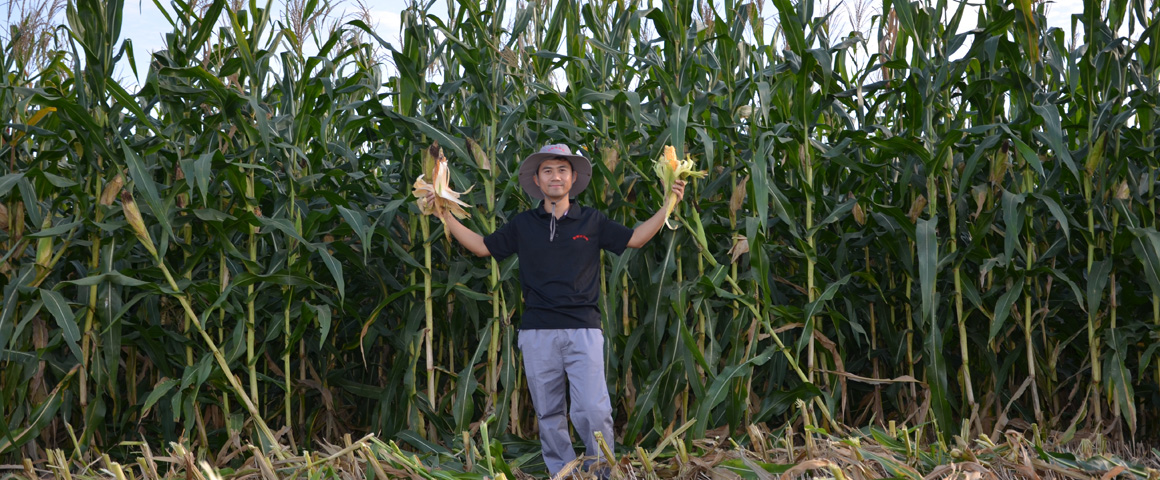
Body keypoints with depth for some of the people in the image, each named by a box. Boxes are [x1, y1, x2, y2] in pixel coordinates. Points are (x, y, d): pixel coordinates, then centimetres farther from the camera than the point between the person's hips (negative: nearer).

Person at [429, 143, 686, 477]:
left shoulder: (591, 221, 9)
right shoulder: (523, 224, 11)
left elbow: (635, 239, 11)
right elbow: (483, 247, 16)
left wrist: (668, 205, 4)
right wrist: (446, 216, 11)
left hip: (583, 329, -2)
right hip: (537, 333, 2)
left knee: (593, 410, -11)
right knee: (548, 414, 6)